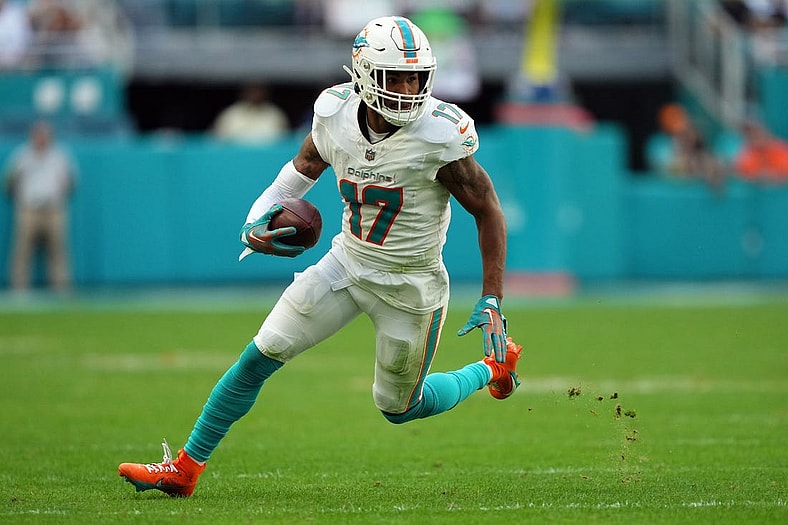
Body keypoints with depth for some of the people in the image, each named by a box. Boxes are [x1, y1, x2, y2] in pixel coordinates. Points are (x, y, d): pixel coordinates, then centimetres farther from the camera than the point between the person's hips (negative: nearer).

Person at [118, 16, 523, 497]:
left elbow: (488, 210, -14)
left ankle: (492, 368, 38)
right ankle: (184, 469, 10)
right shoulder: (337, 115, -11)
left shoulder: (440, 136, -25)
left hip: (410, 287, -4)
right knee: (259, 357, -1)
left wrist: (492, 302, -16)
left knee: (400, 407, 11)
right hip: (347, 264, 4)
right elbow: (306, 166, 11)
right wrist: (259, 216, -5)